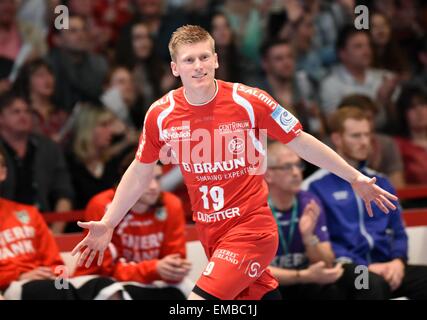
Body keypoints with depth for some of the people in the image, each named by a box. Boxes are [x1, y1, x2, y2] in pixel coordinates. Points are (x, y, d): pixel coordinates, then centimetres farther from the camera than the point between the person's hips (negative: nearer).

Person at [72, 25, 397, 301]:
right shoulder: (160, 115, -4)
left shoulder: (249, 102, -13)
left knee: (200, 301, -21)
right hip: (209, 233, 4)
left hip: (251, 227, -4)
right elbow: (140, 173, 11)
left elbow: (301, 142, -2)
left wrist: (355, 178, 1)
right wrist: (107, 224, 11)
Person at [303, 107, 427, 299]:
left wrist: (398, 261, -1)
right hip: (347, 270, -5)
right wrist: (365, 267, -13)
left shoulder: (380, 183, 21)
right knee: (373, 283, -39)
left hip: (385, 266, 6)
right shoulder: (315, 187, 3)